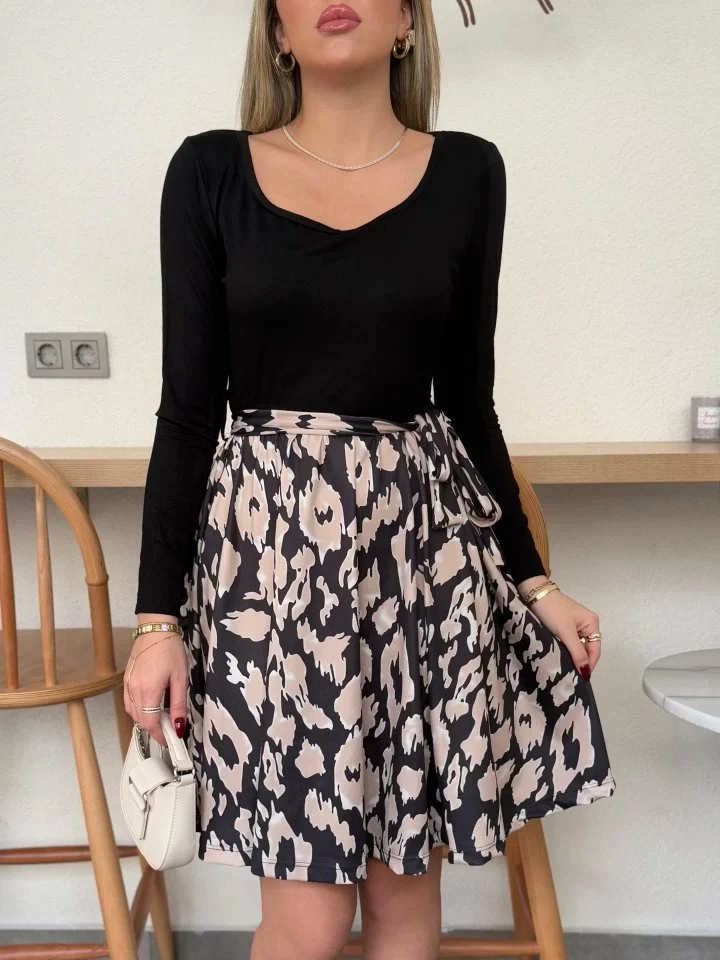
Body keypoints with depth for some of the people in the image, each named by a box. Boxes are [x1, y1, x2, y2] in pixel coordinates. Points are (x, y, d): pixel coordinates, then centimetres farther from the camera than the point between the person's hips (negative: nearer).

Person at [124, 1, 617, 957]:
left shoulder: (467, 172, 6)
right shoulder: (211, 170, 2)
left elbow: (469, 402, 10)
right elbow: (187, 408, 0)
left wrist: (532, 579, 9)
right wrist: (158, 614, -3)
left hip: (426, 545, 2)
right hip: (269, 546, -1)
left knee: (406, 882, 12)